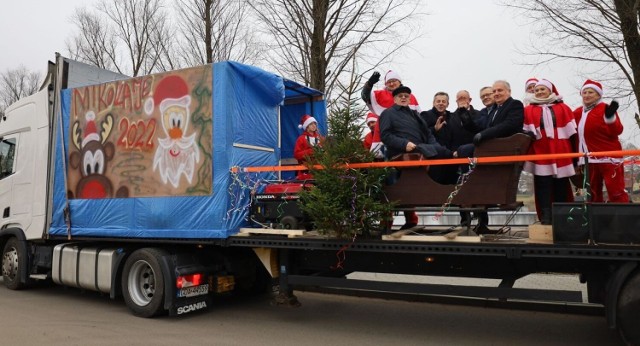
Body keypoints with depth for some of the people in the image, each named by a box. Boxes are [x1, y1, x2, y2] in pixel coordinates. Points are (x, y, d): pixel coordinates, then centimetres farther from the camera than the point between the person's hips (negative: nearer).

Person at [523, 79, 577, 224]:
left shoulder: (563, 108, 12)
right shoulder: (528, 110, 10)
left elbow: (571, 130, 9)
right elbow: (525, 131, 5)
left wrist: (572, 153, 3)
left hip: (560, 152, 1)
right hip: (540, 153, -1)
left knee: (561, 186, 6)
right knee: (543, 187, -5)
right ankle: (545, 217, -5)